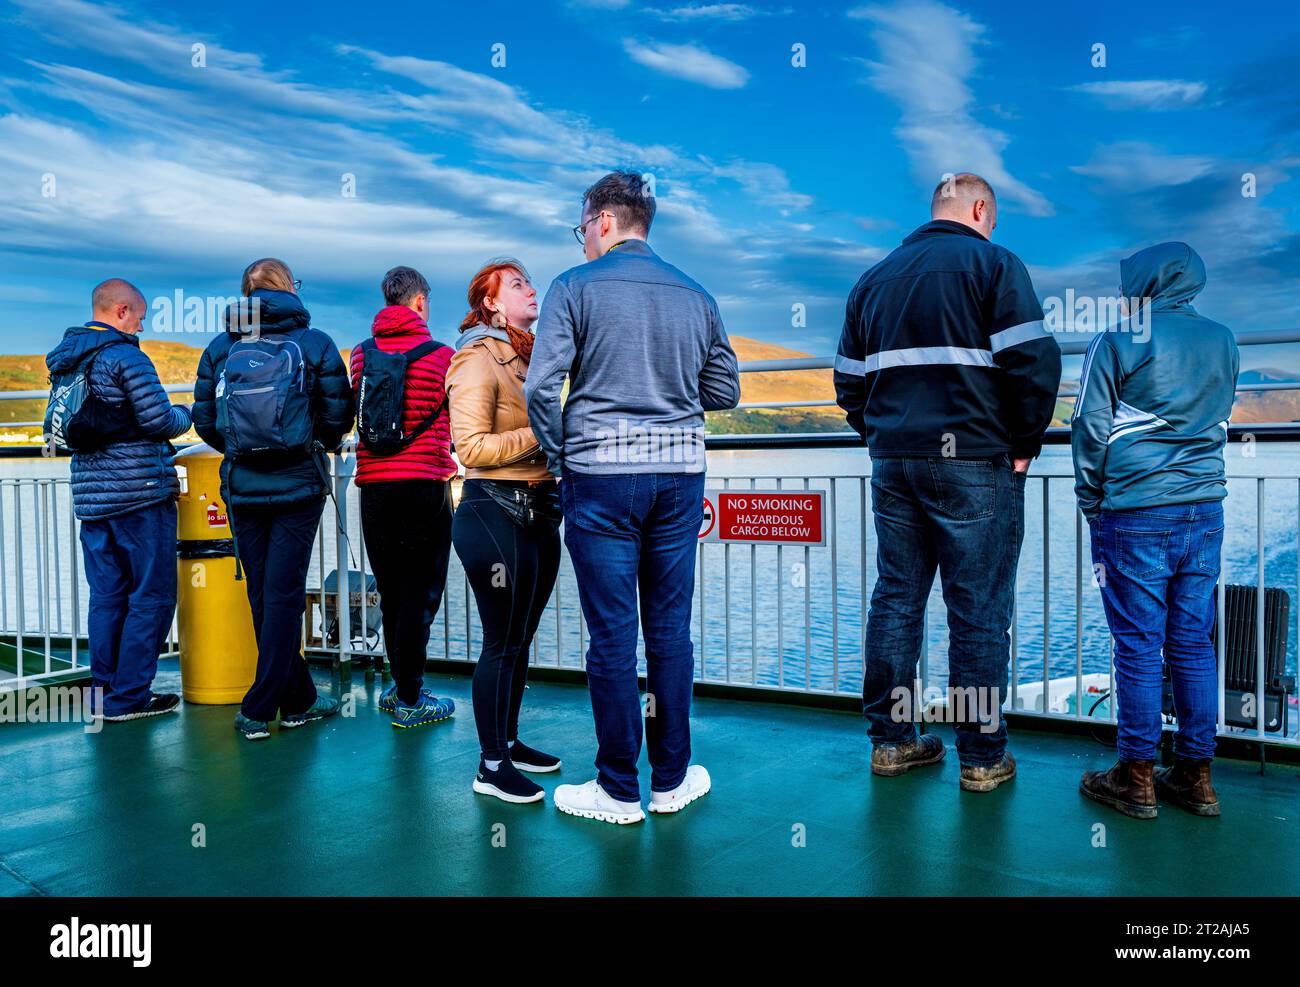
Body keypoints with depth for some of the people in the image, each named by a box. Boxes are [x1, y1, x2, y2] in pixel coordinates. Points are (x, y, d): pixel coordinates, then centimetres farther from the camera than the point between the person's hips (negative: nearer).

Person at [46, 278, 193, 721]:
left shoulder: (64, 360, 14)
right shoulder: (126, 356, -11)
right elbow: (159, 421, -14)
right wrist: (184, 413, 6)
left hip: (91, 496, 8)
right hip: (139, 492, -8)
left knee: (106, 596, 13)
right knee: (151, 596, 0)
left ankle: (104, 692, 17)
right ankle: (129, 696, 1)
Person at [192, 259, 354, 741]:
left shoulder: (220, 348, 4)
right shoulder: (315, 343, -3)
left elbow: (204, 420, 2)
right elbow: (338, 416, -3)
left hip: (242, 485, 3)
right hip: (298, 482, -3)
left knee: (263, 594, 13)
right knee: (283, 595, 3)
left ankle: (298, 701, 21)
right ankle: (259, 709, 4)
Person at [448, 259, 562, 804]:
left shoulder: (529, 355, 17)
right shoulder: (477, 359, -9)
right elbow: (472, 448, -18)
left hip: (536, 510, 8)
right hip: (495, 511, -8)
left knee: (521, 637, 15)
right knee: (502, 642, -2)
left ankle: (510, 741, 29)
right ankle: (491, 766, 10)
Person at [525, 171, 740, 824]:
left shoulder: (575, 287, -2)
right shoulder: (695, 296, 10)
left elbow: (542, 387, -10)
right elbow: (725, 392, 13)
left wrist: (560, 460, 3)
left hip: (601, 475, -3)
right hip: (680, 475, 4)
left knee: (612, 634, 3)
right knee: (670, 629, 11)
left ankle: (619, 790, 13)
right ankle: (672, 778, 21)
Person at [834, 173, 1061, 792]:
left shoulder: (876, 277, 16)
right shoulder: (993, 264, -3)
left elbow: (849, 378, 16)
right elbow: (1034, 362, -13)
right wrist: (1023, 444, -2)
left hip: (893, 463, 6)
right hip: (974, 462, -5)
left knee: (895, 600, 11)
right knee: (978, 611, 1)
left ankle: (890, 740, 18)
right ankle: (982, 756, 9)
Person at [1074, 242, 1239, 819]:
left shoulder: (1117, 342, -5)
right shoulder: (1223, 342, 11)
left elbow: (1090, 430, -4)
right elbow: (1220, 422, 20)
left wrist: (1092, 506, 6)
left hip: (1135, 513, -5)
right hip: (1205, 510, 5)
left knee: (1138, 644, 0)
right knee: (1193, 643, 9)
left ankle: (1136, 778, 8)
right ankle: (1195, 775, 16)